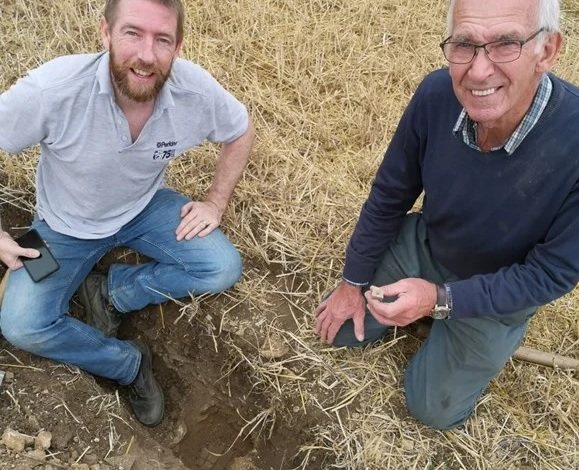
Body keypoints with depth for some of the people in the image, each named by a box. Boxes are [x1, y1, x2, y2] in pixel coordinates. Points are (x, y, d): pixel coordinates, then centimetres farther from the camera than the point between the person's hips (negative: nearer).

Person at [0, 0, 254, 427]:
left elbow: (241, 132, -3)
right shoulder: (54, 89, -33)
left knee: (223, 270, -16)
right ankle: (129, 363, 6)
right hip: (67, 224, -1)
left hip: (146, 207, 2)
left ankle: (111, 291, 2)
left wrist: (216, 203, -8)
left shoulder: (196, 91, -25)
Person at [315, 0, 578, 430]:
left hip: (499, 294, -3)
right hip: (421, 245, 3)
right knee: (342, 329, 9)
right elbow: (389, 195, -10)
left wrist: (440, 300, -34)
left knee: (433, 409, 8)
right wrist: (354, 282, -1)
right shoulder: (437, 95, -26)